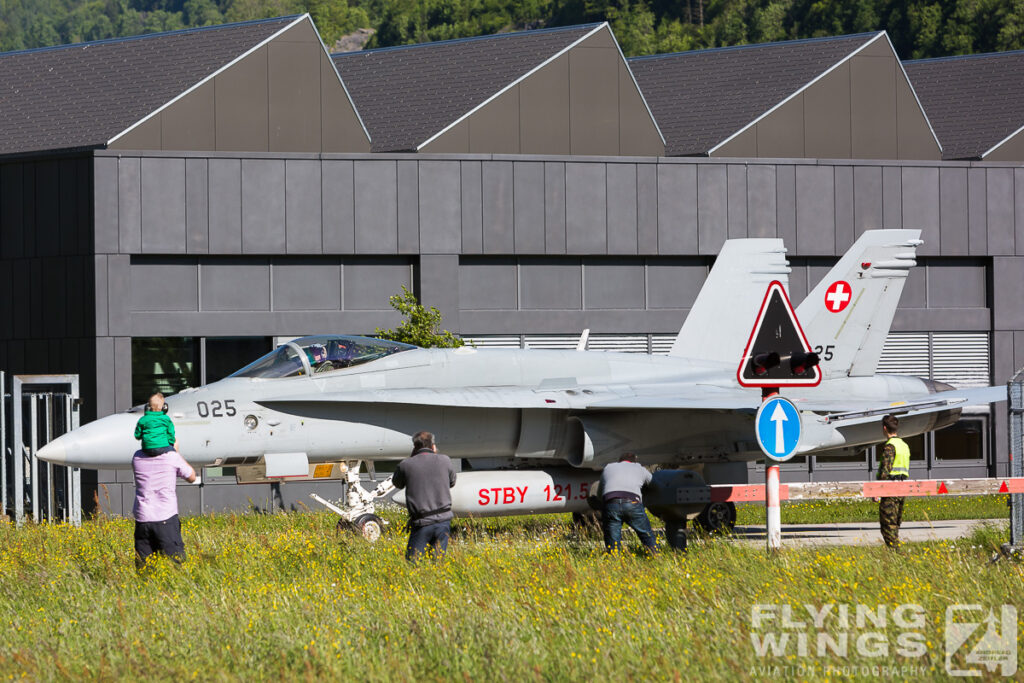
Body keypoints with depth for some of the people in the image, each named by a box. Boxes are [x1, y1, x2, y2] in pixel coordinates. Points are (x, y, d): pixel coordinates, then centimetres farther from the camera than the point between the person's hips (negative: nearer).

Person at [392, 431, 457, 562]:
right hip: (443, 520, 2)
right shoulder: (444, 461, 2)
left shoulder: (406, 465, -3)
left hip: (422, 523, -2)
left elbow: (397, 484, 17)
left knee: (411, 562, -2)